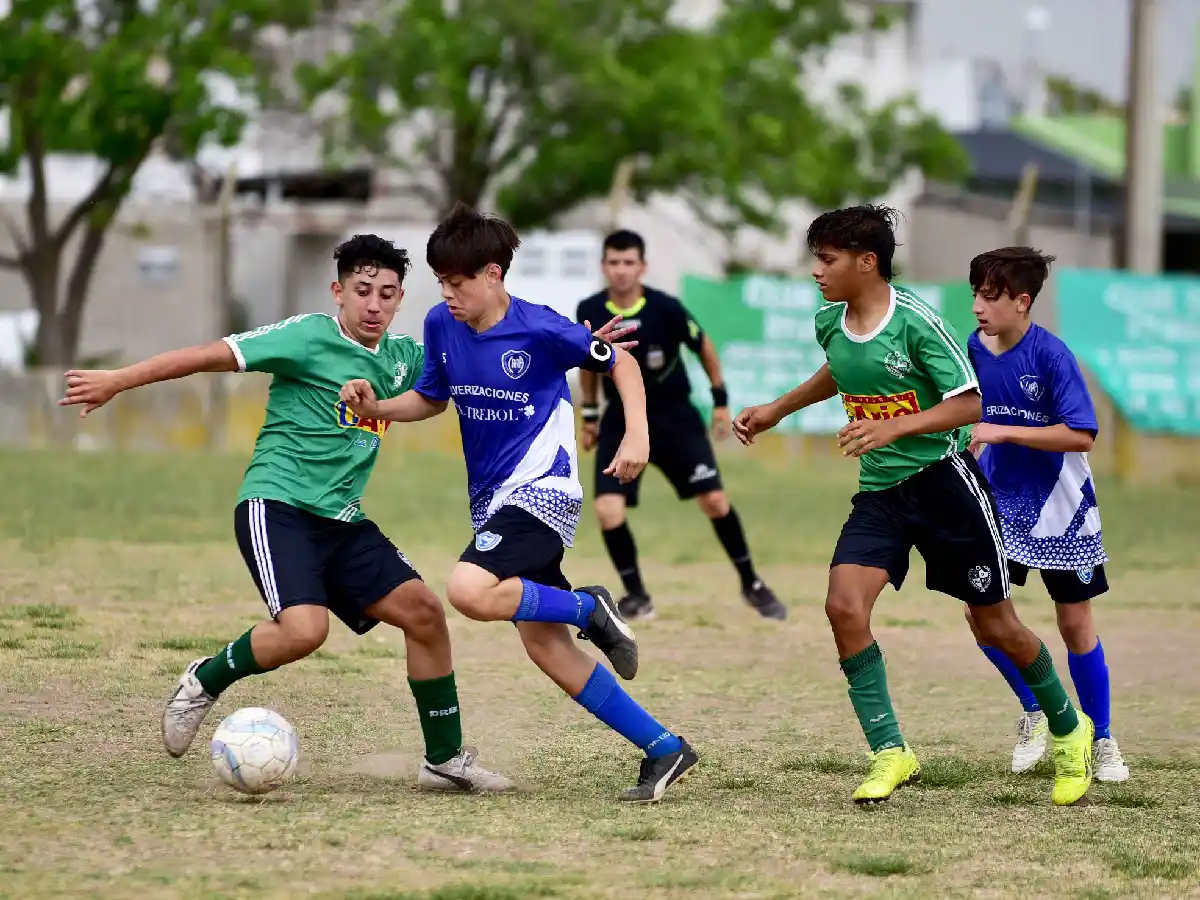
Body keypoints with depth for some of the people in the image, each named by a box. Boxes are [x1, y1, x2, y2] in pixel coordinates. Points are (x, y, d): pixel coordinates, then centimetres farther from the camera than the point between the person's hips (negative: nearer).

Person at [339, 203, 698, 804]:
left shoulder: (540, 329, -13)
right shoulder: (441, 326, 3)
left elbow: (619, 363, 0)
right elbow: (432, 399, 19)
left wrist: (637, 436, -11)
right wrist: (378, 408, 0)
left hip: (541, 490, -7)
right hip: (492, 500, 7)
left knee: (469, 592, -30)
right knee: (543, 645, 3)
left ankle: (589, 609, -5)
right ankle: (665, 749, 9)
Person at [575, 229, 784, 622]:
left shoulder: (666, 309, -18)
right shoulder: (590, 312, -10)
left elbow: (703, 346, 0)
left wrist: (721, 399, 2)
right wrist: (590, 413, 13)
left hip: (675, 416, -2)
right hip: (621, 420, 2)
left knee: (715, 500, -5)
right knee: (608, 509, -14)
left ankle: (751, 584, 16)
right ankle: (637, 596, 5)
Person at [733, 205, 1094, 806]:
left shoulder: (915, 321, -19)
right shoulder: (830, 323, 1)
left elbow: (970, 403, -17)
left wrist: (894, 427, -28)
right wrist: (776, 410, 25)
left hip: (942, 480, -5)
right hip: (880, 491, 5)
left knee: (997, 627, 4)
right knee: (844, 605, -18)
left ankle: (1068, 729, 30)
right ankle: (889, 753, -10)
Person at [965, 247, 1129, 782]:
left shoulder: (1051, 355, -19)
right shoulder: (976, 350, -3)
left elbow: (1081, 435, -25)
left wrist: (1002, 433, -27)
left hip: (1059, 507, -4)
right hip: (1001, 502, 4)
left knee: (1075, 622, 4)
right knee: (980, 612, -8)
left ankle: (1101, 740, 20)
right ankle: (1033, 713, 15)